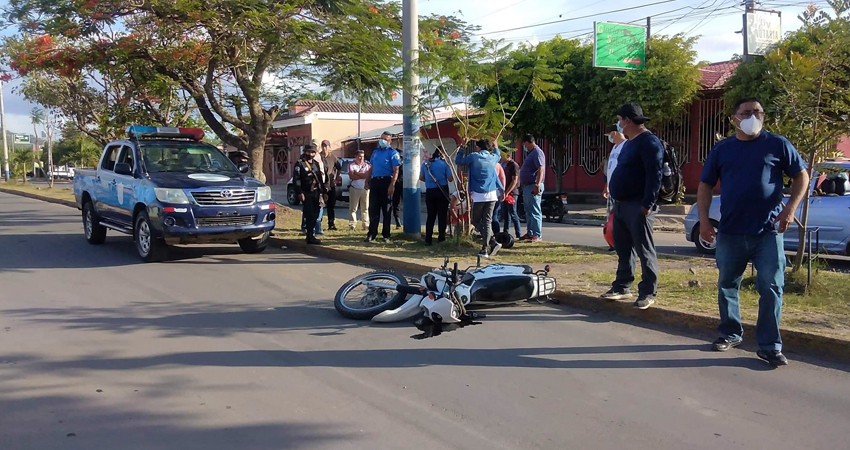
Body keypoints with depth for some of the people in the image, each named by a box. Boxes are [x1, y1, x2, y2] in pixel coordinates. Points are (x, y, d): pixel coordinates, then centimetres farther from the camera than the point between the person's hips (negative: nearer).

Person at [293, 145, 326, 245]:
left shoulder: (316, 163, 16)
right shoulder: (300, 164, -4)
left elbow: (320, 178, 20)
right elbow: (296, 179, -10)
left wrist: (324, 191, 16)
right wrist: (299, 192, -18)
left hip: (316, 193, 7)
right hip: (306, 194, -6)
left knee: (315, 214, 9)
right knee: (309, 215, -9)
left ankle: (311, 235, 21)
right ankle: (310, 237, -7)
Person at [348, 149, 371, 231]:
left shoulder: (367, 165, 9)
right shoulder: (351, 165, 3)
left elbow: (368, 175, -8)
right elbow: (352, 176, -11)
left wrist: (357, 173, -8)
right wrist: (363, 175, -7)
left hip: (365, 189, 2)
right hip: (354, 189, -2)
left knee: (365, 208, 5)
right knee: (353, 208, -2)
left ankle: (366, 224, 9)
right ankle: (352, 224, 2)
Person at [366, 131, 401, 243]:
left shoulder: (393, 153, -3)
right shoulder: (375, 152, 16)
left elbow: (396, 171, -10)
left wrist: (392, 185, -19)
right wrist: (368, 180, 13)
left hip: (386, 181, -5)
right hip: (374, 182, 5)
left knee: (386, 209, 3)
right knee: (373, 209, 5)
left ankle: (386, 235, 10)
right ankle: (372, 233, 10)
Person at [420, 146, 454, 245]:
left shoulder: (425, 163, 3)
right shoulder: (444, 164, -7)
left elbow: (421, 178, 9)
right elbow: (450, 179, -6)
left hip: (430, 191, 3)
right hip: (442, 191, -3)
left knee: (431, 215, 7)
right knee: (442, 215, 8)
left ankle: (428, 239, 3)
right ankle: (441, 237, 11)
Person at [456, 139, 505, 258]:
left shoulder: (473, 157, -4)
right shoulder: (493, 158, 9)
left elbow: (458, 161, 9)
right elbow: (498, 156, 35)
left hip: (478, 195, -4)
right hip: (492, 194, 4)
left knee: (476, 221, 7)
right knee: (487, 221, 5)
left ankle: (493, 242, -9)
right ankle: (485, 249, -4)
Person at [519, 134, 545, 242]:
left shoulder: (537, 152, -13)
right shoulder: (531, 153, 18)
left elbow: (541, 169, -22)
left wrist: (537, 185, -29)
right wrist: (522, 183, 25)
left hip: (533, 186, -11)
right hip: (527, 186, 11)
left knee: (535, 212, -9)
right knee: (528, 211, 14)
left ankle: (537, 235, -7)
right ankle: (530, 233, 21)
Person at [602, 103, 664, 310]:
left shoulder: (649, 142, -12)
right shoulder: (629, 143, 19)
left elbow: (654, 176, -19)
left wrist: (648, 204, -24)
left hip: (638, 207, -10)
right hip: (621, 205, 10)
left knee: (644, 251, -4)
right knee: (623, 249, 14)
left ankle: (648, 293, 2)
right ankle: (622, 288, 22)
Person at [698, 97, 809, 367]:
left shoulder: (778, 145, 2)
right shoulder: (721, 149, 7)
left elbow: (802, 176, 6)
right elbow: (705, 186, 10)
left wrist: (790, 209, -8)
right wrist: (704, 220, -1)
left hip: (768, 232, -2)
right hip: (730, 233, 3)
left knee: (771, 288, -4)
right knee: (727, 286, 12)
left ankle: (770, 346, 4)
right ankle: (731, 334, 28)